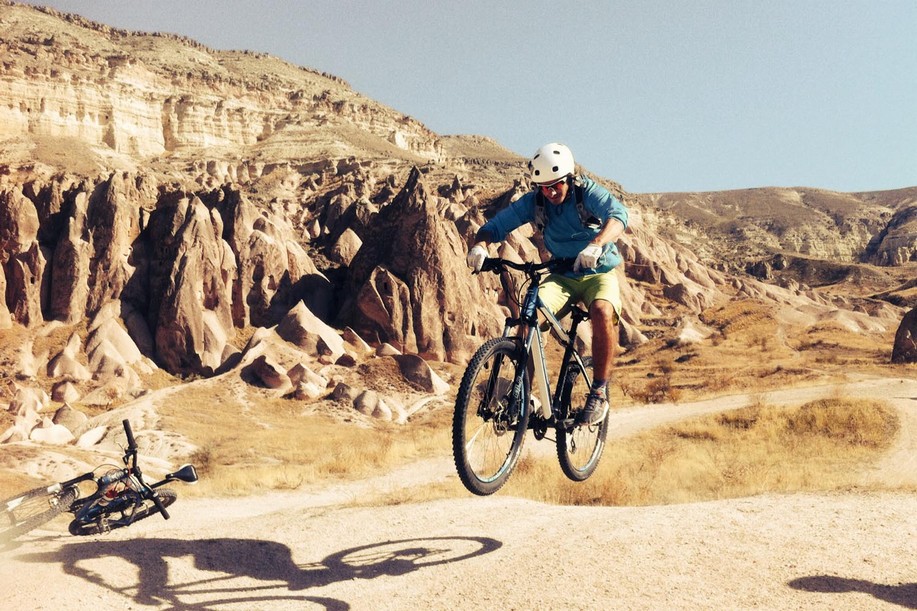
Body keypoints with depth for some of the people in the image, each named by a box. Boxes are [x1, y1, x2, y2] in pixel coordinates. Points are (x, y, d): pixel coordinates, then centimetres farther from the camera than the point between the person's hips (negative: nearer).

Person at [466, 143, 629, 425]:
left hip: (599, 273, -2)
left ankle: (599, 393, -23)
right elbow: (496, 225, -12)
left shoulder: (588, 192, -17)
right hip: (561, 276, 3)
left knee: (602, 311, -34)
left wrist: (596, 244, -57)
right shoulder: (533, 201, -8)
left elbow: (618, 214, -36)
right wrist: (480, 244, -36)